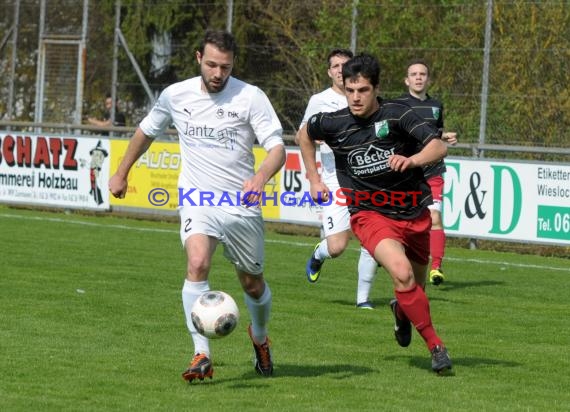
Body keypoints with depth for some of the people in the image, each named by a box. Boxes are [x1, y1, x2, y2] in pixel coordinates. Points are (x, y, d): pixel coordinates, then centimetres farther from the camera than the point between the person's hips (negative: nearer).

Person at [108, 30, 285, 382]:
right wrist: (121, 173, 27)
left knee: (253, 284, 12)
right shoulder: (175, 96, 1)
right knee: (197, 263, -27)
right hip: (197, 199, 0)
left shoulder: (251, 97, -8)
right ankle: (202, 357, -28)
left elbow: (277, 148, -12)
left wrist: (262, 176, -33)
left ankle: (260, 338, 46)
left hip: (242, 204, 0)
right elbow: (147, 131, 20)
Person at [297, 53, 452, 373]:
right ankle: (436, 346, -16)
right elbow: (305, 134, 17)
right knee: (402, 273, -27)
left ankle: (401, 313, 55)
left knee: (416, 287, 16)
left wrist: (412, 160, -40)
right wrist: (314, 179, 14)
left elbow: (439, 147, -21)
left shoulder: (397, 115, -13)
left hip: (414, 214, 1)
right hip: (370, 215, -1)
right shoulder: (334, 123, -6)